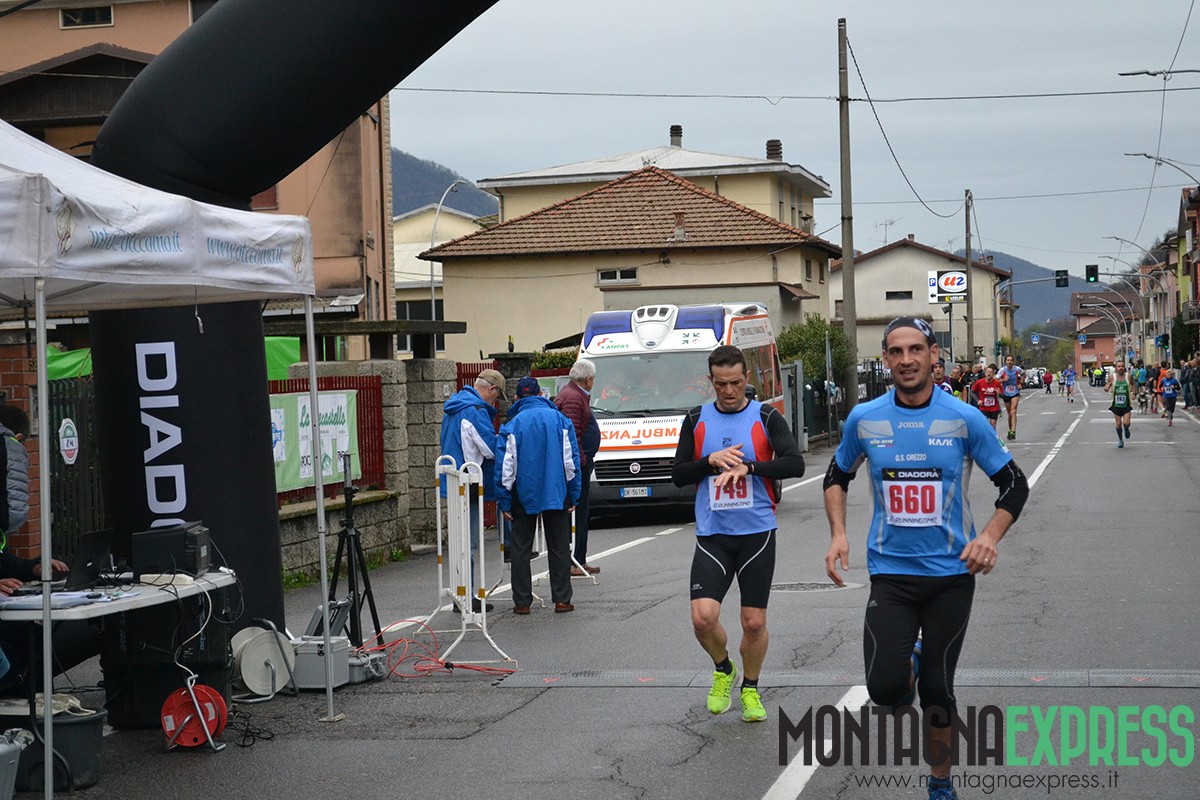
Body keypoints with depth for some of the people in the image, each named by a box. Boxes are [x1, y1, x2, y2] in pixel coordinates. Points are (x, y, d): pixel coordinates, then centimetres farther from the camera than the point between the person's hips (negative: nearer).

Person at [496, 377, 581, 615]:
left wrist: (504, 502, -1)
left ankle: (522, 601, 7)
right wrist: (573, 496, 6)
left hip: (524, 496, -1)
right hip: (556, 495, 1)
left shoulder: (512, 426, -5)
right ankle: (562, 600, 7)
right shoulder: (561, 420, 0)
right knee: (559, 548, 9)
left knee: (521, 549, 8)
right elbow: (571, 460, 0)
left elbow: (505, 467, -6)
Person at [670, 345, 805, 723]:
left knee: (754, 621, 3)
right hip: (712, 535, 1)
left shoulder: (766, 417, -1)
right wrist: (712, 461, -12)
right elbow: (678, 474, 4)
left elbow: (795, 464, -11)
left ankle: (750, 689, 27)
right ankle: (723, 670, 18)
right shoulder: (696, 420, 6)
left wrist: (747, 466, -22)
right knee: (703, 617, -12)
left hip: (757, 533, -1)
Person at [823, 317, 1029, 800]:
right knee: (886, 691, -14)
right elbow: (838, 477, 16)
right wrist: (838, 534, 0)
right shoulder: (864, 419, -1)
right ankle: (909, 664, 23)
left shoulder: (964, 420, -6)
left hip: (952, 573, 0)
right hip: (891, 573, 1)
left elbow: (1014, 485, 1)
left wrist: (990, 536, -16)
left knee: (937, 691, 5)